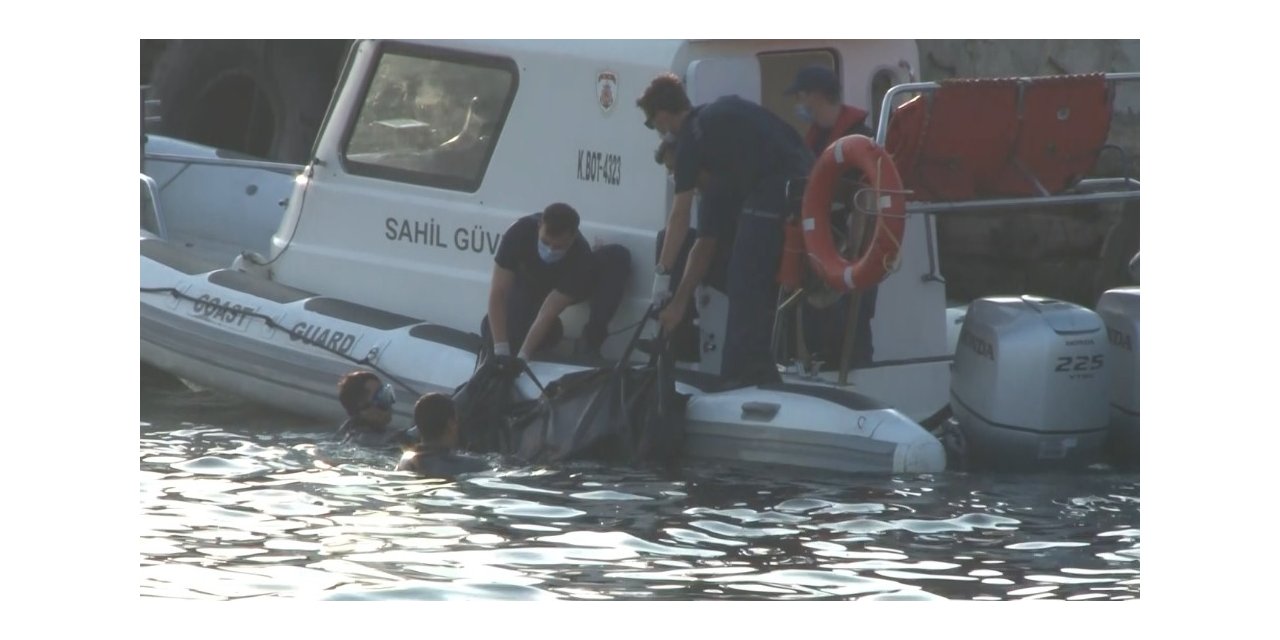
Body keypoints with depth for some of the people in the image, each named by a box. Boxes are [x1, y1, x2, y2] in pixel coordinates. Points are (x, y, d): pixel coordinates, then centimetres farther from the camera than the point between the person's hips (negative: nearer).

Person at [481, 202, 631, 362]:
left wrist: (522, 357, -42)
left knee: (617, 256, -27)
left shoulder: (581, 256, -37)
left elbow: (548, 313, -36)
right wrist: (501, 351, -43)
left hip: (564, 289, -1)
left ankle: (591, 341, -19)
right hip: (527, 286, 1)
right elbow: (497, 292, -35)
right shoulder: (519, 233, -36)